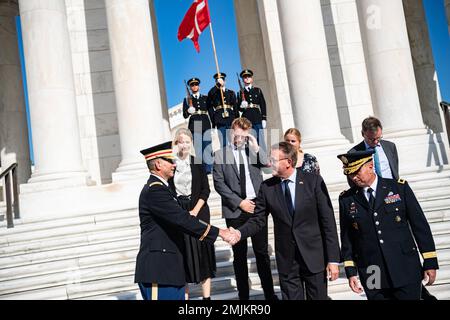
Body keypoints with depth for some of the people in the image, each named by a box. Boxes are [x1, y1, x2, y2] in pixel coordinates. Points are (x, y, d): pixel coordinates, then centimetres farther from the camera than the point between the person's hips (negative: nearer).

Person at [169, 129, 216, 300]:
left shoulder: (198, 163, 2)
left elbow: (205, 190, 1)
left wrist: (194, 211, -10)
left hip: (199, 212, 0)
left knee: (202, 252, 1)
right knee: (183, 254, 2)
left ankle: (207, 295, 7)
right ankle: (185, 294, 10)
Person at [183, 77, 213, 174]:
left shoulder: (205, 98, 16)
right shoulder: (187, 99, 11)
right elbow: (185, 115, 5)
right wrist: (188, 111, -15)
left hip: (206, 125, 1)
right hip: (194, 126, -1)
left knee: (207, 147, -5)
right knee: (198, 148, -5)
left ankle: (209, 169, -2)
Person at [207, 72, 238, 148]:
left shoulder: (231, 93, 19)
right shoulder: (214, 93, 12)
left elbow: (235, 107, 15)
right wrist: (217, 85, -15)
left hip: (231, 119, 2)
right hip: (220, 121, -2)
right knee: (223, 143, -4)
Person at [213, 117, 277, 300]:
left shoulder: (254, 150, 9)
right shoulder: (220, 154, 4)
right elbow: (219, 183, -2)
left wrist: (256, 148, -12)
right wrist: (239, 202, -8)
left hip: (256, 206, 1)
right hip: (235, 210, -1)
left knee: (262, 253, 5)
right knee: (239, 255, 7)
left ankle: (269, 294, 13)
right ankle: (243, 295, 16)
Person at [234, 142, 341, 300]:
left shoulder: (314, 181, -8)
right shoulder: (267, 187, -1)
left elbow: (328, 220, -7)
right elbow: (258, 220, 4)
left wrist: (333, 259, -8)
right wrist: (239, 233, -17)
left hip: (314, 256, -1)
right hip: (286, 261, 2)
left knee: (318, 296, 9)